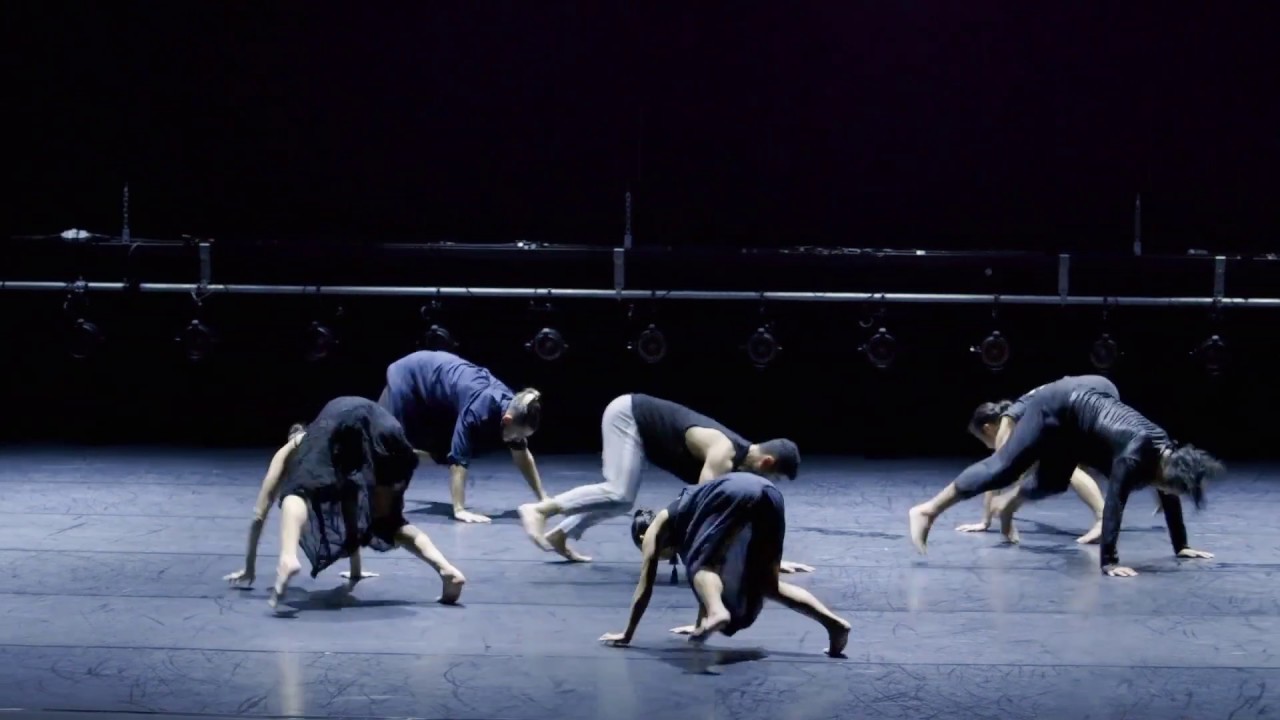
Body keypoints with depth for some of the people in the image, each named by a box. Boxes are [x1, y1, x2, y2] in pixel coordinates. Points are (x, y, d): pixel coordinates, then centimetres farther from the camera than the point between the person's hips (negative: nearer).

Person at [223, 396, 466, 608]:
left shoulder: (289, 450, 39)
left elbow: (260, 513, 37)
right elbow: (348, 512, 57)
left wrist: (249, 569, 46)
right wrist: (355, 572, 66)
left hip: (340, 419, -4)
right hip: (383, 425, 4)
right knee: (388, 520, 17)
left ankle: (288, 559, -43)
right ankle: (447, 569, -3)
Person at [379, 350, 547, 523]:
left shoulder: (514, 408, -18)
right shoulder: (479, 410, -41)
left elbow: (522, 454, -6)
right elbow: (459, 458, -41)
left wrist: (543, 498, -6)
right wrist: (459, 510, -44)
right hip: (411, 375, -7)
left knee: (438, 451, 13)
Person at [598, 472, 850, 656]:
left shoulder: (654, 530, 24)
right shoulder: (681, 525, 41)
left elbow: (645, 588, 24)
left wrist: (627, 635, 32)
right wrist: (699, 624, 62)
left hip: (735, 494, -7)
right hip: (768, 493, 7)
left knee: (702, 565, 1)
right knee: (766, 583, 15)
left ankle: (717, 612, -32)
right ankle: (832, 622, 2)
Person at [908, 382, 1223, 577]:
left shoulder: (1168, 454, -9)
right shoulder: (1136, 454, -32)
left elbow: (1170, 501, 5)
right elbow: (1114, 504, -36)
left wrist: (1181, 547, 10)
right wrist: (1108, 562, -37)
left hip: (1072, 416, 8)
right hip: (1057, 408, -8)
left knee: (1053, 483, 19)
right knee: (1002, 468, -11)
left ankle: (1007, 508, 47)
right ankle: (927, 511, -9)